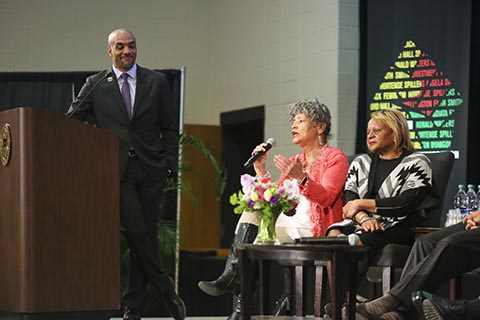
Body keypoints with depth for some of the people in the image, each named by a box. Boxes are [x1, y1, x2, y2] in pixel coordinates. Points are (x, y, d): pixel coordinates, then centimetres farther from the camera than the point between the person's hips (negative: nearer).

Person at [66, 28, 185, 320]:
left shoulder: (156, 82, 9)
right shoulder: (95, 85, 7)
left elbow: (169, 127, 10)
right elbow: (70, 121, 8)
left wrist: (170, 165, 1)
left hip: (151, 169, 1)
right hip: (118, 172, -1)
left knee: (145, 235, 2)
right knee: (135, 232, -13)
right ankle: (166, 289, 4)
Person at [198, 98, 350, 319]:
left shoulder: (335, 158, -1)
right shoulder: (293, 162, 20)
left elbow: (325, 198, -18)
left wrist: (301, 178, -33)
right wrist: (260, 169, -1)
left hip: (316, 230, -7)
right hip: (291, 224, 7)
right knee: (253, 208, -15)